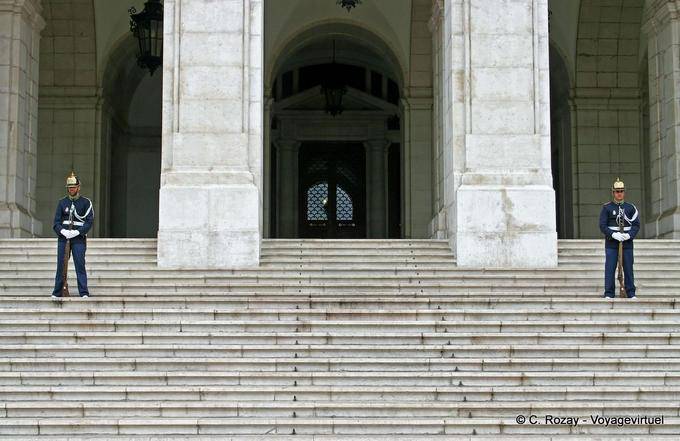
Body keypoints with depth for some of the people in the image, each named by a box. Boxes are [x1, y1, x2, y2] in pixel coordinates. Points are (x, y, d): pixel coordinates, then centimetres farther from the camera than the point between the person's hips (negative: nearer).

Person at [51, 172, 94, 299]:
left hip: (79, 238, -3)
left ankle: (84, 293, -8)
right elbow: (56, 222, 7)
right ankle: (57, 293, 10)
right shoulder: (62, 202, 11)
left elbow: (89, 221, -4)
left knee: (80, 265, -8)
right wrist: (63, 231, -13)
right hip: (63, 238, 3)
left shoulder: (85, 202, 3)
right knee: (61, 265, 3)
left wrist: (77, 232, -16)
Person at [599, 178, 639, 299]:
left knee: (628, 268, 3)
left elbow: (636, 225, 3)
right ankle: (609, 294, 0)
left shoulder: (630, 207, 8)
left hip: (627, 243, 1)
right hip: (611, 243, -1)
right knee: (610, 268, -4)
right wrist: (613, 234, -19)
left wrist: (629, 235, -16)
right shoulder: (606, 208, 3)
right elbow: (602, 226, -3)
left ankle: (631, 294, 9)